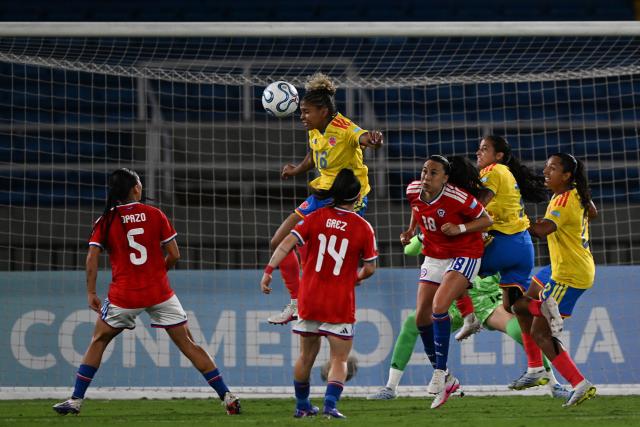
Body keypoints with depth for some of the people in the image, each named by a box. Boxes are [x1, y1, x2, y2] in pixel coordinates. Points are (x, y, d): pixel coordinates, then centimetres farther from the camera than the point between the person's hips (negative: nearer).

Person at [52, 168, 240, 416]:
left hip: (123, 294, 0)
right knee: (188, 344, 5)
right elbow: (174, 255, 1)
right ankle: (227, 397, 1)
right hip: (159, 291, 0)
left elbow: (92, 258, -8)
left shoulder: (106, 221, 1)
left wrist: (91, 293, -3)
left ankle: (76, 400, 13)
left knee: (98, 342, 19)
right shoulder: (155, 215, 1)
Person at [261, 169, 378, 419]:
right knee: (339, 360, 2)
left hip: (309, 299, 3)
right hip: (341, 303, -3)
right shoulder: (363, 228, -5)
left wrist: (269, 271, -9)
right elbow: (369, 269, 1)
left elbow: (287, 243, -9)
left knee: (307, 356, 18)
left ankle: (302, 406, 29)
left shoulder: (316, 217, 0)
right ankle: (330, 404, -19)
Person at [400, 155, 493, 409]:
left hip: (464, 257, -7)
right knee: (422, 317, 2)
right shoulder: (413, 191, -6)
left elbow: (486, 220, -12)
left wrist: (460, 228, -26)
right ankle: (445, 379, 14)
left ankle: (440, 373, -17)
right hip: (433, 258, 7)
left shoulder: (458, 197, -23)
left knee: (439, 307, -25)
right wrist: (411, 230, 4)